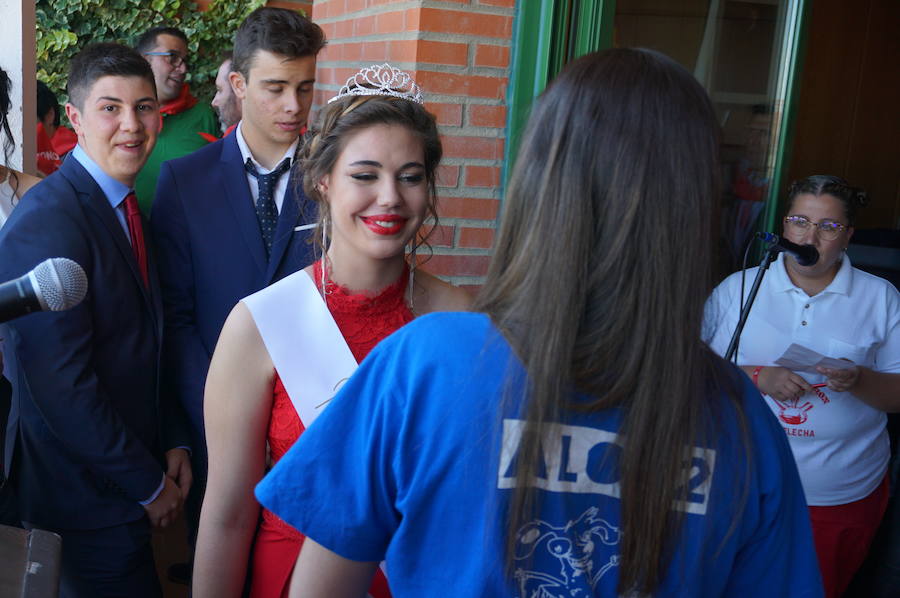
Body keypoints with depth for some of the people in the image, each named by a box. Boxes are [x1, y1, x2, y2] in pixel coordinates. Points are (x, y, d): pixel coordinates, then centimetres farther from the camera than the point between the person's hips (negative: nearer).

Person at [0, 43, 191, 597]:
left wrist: (172, 443, 3)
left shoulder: (127, 208, 6)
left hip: (127, 475, 8)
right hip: (86, 490, -8)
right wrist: (149, 484, -16)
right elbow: (61, 386, -25)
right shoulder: (45, 222, -22)